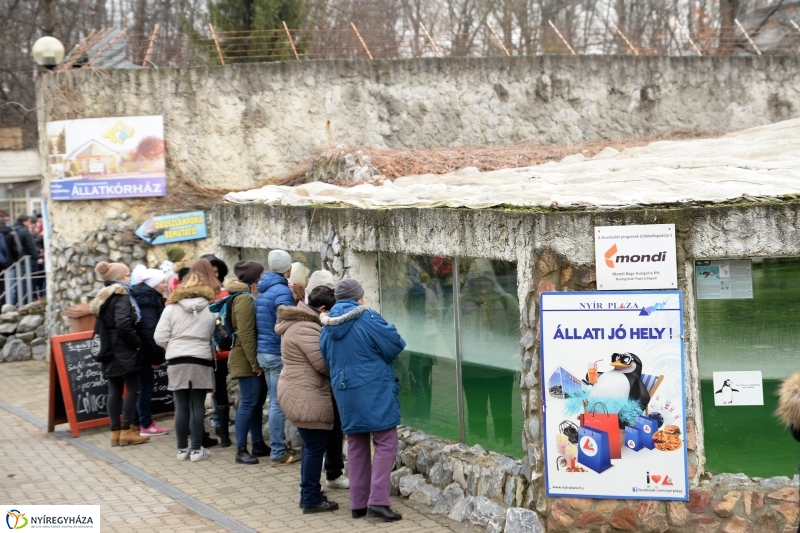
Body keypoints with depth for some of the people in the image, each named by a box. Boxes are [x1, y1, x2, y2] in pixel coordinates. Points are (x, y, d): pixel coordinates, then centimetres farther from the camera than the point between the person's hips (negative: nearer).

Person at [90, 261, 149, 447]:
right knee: (133, 388, -3)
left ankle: (115, 432, 9)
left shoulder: (103, 297, 16)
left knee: (115, 390, 8)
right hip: (124, 350, -9)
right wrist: (138, 343, -13)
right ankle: (126, 431, -4)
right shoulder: (121, 297, -12)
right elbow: (124, 325, -22)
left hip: (109, 351, 9)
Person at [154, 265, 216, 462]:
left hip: (177, 362, 0)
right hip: (201, 361, 0)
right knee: (198, 406, 3)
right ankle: (196, 449, 4)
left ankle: (182, 448, 10)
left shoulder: (171, 308, 0)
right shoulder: (210, 309, 0)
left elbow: (160, 338, -3)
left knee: (181, 406, 5)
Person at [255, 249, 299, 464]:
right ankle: (278, 452, 0)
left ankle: (279, 448, 21)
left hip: (264, 351, 9)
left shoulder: (263, 290, 13)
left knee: (275, 402, 15)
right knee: (279, 404, -4)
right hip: (278, 353, -9)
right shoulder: (282, 291, -16)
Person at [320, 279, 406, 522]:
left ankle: (358, 503, 16)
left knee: (356, 446, 15)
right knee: (386, 443, -1)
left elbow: (327, 360, 17)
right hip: (375, 391, -6)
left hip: (344, 392, 6)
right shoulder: (367, 318, -12)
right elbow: (395, 344, -7)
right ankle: (378, 501, -11)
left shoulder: (327, 326, 6)